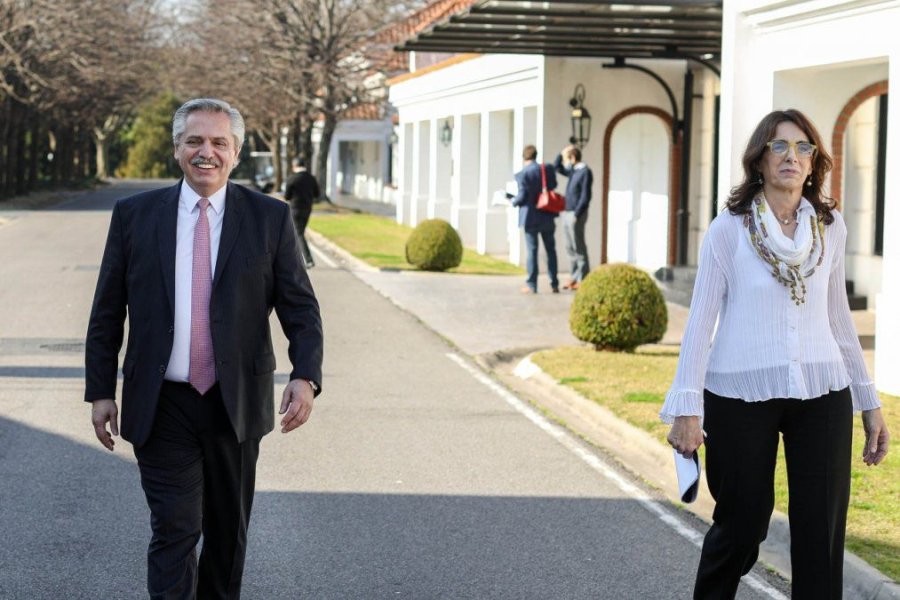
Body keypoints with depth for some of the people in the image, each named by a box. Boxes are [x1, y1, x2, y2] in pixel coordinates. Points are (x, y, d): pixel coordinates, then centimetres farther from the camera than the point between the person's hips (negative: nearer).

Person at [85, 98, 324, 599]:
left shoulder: (271, 218, 0)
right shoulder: (134, 215, 2)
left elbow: (301, 308, -1)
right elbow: (107, 312, 6)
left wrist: (306, 377, -17)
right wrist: (100, 391, 2)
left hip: (236, 403, 1)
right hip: (162, 406, -1)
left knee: (228, 531, 14)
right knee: (174, 530, -8)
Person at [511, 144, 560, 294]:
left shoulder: (523, 174, -13)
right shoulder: (547, 169, -1)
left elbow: (522, 197, -15)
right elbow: (553, 186, 12)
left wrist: (513, 201, 5)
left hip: (531, 218, -4)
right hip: (547, 217, 4)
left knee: (532, 250, 2)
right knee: (550, 250, 11)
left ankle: (532, 285, 4)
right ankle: (554, 284, 13)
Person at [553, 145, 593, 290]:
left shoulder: (585, 172, -13)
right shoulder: (573, 171, 13)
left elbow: (585, 197, -17)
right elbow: (557, 167, 29)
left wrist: (576, 215, -19)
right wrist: (563, 152, 13)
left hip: (576, 214, -9)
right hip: (567, 213, 9)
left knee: (579, 247, -4)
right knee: (570, 247, 11)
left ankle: (583, 279, 0)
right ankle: (575, 277, 16)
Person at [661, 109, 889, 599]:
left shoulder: (830, 227, 6)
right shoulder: (729, 228, -4)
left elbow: (838, 317, 14)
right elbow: (701, 320, -4)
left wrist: (868, 401, 14)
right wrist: (686, 408, -9)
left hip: (821, 394, 3)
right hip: (741, 394, -3)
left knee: (822, 532, 0)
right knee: (742, 523, 6)